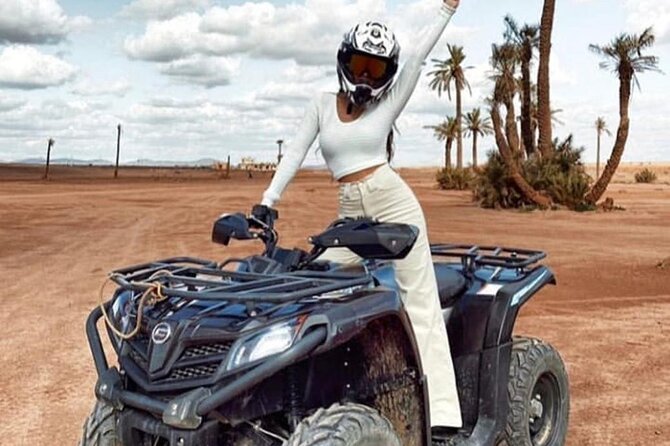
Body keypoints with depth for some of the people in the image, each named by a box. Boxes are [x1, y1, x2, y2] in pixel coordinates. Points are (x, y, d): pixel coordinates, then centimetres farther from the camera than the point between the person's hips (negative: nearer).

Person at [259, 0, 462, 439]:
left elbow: (420, 55, 1)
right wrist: (268, 200, -3)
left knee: (420, 304, -6)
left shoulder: (388, 104, 6)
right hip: (351, 212, 3)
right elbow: (296, 153, 7)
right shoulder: (323, 103, 11)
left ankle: (441, 413, -6)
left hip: (394, 201, -3)